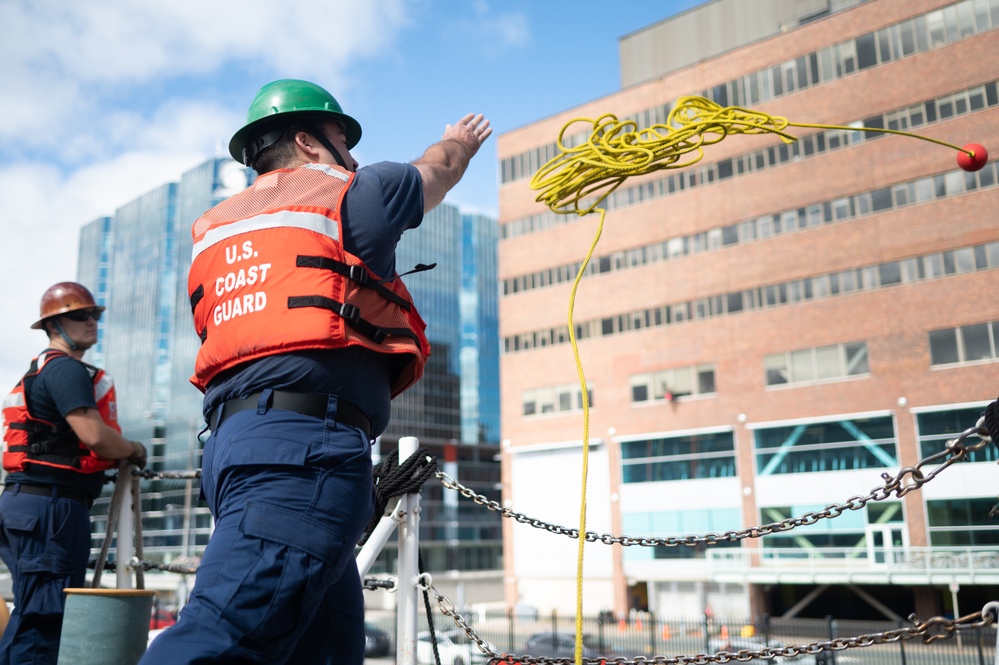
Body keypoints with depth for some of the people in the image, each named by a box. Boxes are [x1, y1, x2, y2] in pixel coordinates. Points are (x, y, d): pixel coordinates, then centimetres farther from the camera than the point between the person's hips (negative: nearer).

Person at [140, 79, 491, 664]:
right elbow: (435, 171, 27)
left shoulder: (216, 227, 25)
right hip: (308, 440, -8)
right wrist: (462, 142, 50)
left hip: (236, 435, 8)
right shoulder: (347, 193, 9)